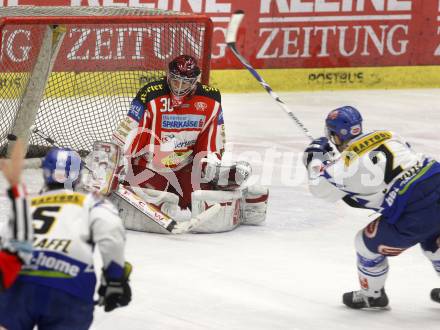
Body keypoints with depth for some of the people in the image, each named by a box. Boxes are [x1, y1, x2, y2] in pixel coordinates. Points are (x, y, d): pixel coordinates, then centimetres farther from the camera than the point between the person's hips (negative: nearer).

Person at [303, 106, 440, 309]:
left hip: (416, 214, -7)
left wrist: (316, 158, 23)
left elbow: (320, 186, 7)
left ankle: (371, 295, 34)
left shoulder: (351, 160, -5)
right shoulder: (387, 136, 12)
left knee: (367, 243, 15)